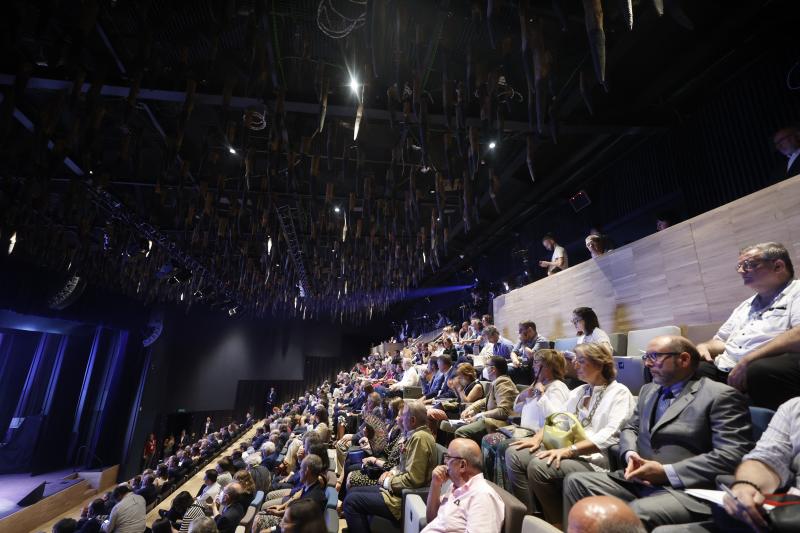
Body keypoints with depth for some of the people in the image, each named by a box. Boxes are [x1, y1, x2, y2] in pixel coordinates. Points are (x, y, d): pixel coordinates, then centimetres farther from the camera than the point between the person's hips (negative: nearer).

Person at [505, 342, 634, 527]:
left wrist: (569, 450, -26)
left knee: (538, 465, -29)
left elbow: (610, 435, -17)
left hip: (594, 459, -7)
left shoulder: (620, 393, -3)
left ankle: (559, 523, -5)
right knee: (514, 453, -13)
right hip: (565, 452, 7)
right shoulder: (577, 391, 19)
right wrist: (538, 437, -4)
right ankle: (528, 515, -1)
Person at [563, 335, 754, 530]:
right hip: (638, 481, 7)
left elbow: (732, 455, -14)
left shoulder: (721, 395, -4)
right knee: (576, 481, -10)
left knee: (633, 514, -34)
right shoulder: (648, 390, 19)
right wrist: (631, 454, -2)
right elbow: (630, 428, 22)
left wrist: (666, 472, -18)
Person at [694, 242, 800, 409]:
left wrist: (747, 360, -19)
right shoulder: (745, 306, 28)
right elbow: (720, 341, 31)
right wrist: (704, 346, 8)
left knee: (760, 370, -37)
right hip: (724, 372, 6)